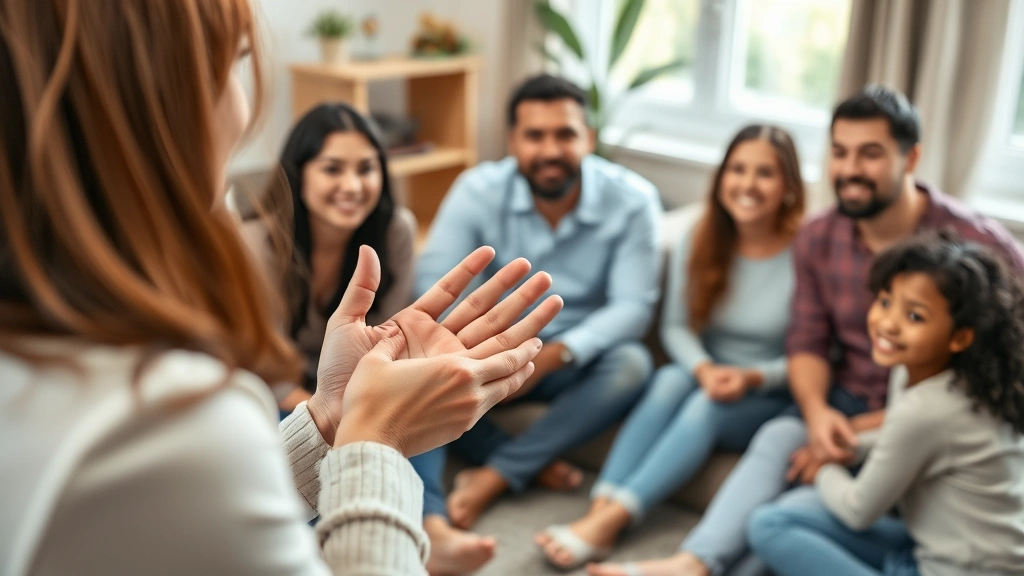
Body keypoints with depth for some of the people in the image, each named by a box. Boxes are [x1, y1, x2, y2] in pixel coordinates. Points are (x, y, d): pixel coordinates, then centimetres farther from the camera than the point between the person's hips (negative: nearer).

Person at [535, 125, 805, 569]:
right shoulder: (698, 243, -3)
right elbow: (676, 327, -2)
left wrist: (753, 378, -26)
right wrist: (704, 369, -22)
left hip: (770, 399, -3)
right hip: (706, 379, 3)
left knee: (707, 406, -33)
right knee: (670, 379, -30)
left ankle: (612, 520, -41)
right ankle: (600, 507, -41)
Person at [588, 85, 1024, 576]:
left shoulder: (976, 245, -13)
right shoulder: (818, 239, 2)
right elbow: (806, 342, 4)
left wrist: (873, 430, -21)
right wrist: (818, 412, -17)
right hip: (844, 405, 4)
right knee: (780, 435, -29)